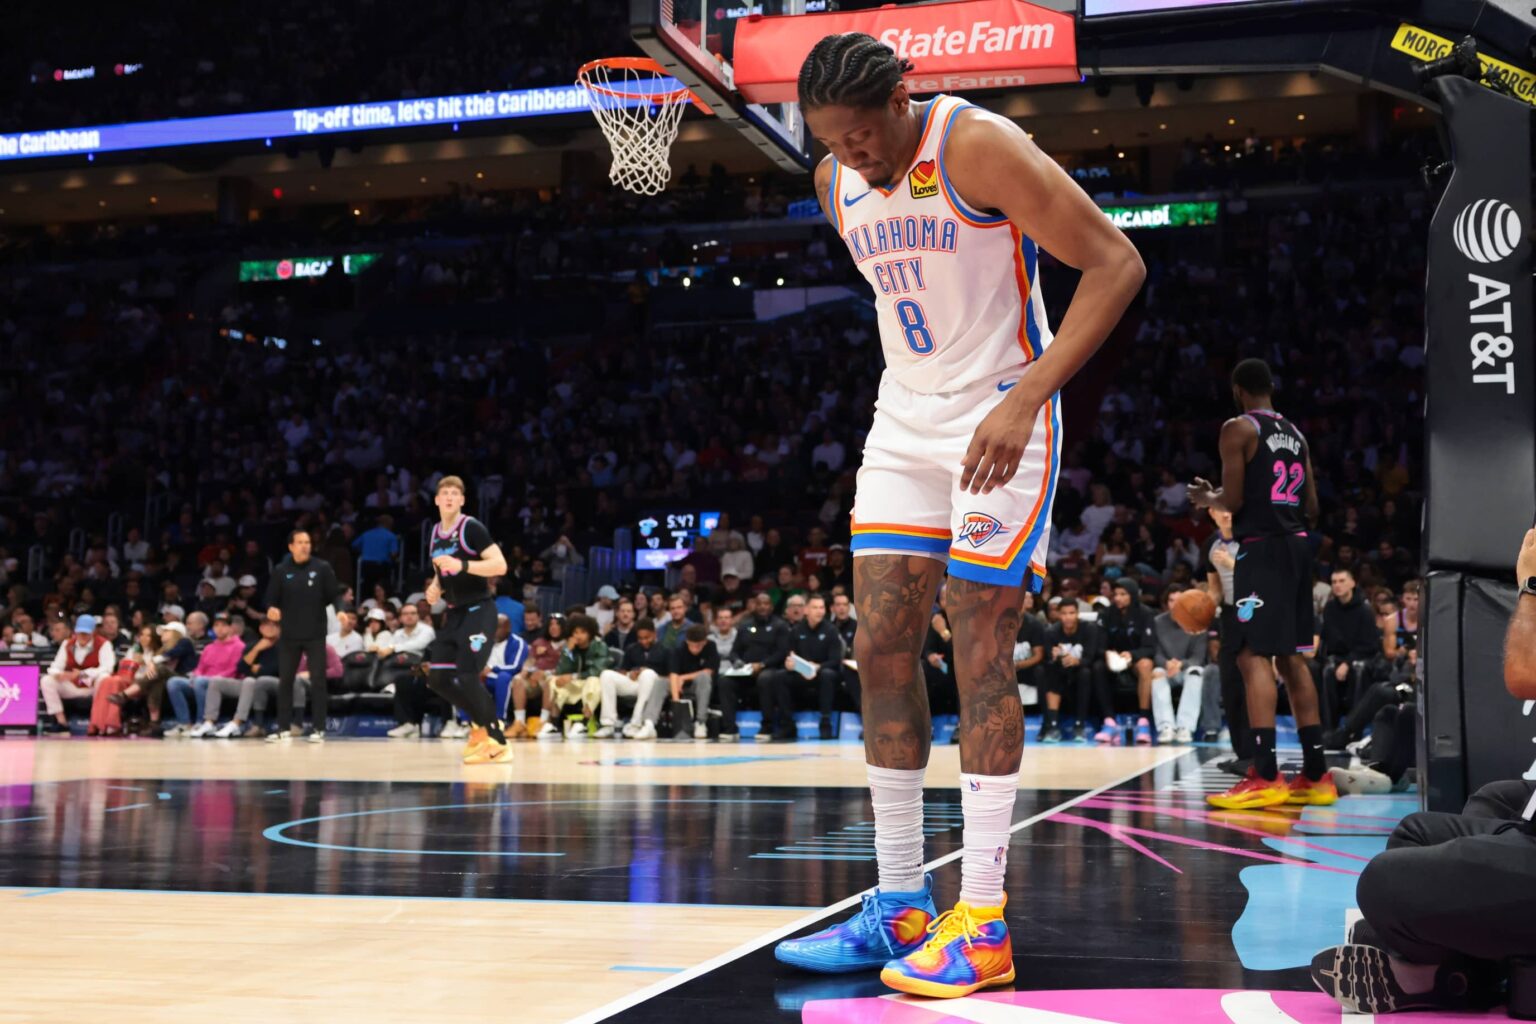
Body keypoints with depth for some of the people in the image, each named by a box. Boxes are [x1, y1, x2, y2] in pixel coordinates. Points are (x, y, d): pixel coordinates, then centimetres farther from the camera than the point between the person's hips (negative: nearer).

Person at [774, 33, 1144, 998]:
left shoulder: (979, 147, -18)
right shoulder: (837, 184, 4)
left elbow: (1116, 264, -21)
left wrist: (1026, 398, -29)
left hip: (999, 420, -7)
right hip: (904, 420, 7)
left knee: (982, 655, -9)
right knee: (880, 649, 2)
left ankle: (983, 922, -3)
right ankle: (901, 907, 10)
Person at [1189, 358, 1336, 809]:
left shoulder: (1238, 428, -5)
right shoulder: (1295, 434, 17)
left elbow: (1233, 500, -11)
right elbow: (1312, 507, 16)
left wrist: (1208, 497, 9)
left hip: (1261, 547, -8)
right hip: (1297, 544, 8)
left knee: (1255, 657, -9)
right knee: (1292, 658, 12)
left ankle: (1265, 777, -16)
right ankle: (1316, 775, 15)